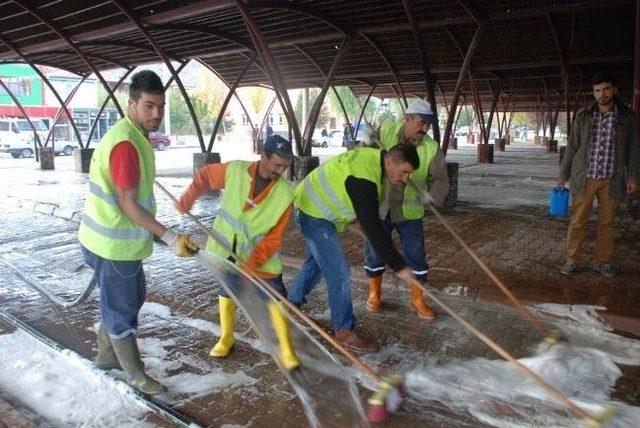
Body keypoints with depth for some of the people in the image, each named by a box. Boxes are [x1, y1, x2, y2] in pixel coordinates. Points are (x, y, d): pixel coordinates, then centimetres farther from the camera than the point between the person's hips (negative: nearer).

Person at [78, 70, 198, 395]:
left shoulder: (136, 136, 7)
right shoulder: (126, 143, -26)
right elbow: (128, 204, -26)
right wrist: (170, 238, -28)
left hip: (122, 238, 10)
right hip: (114, 244, -10)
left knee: (132, 298, 24)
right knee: (121, 308, 7)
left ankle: (107, 355, 44)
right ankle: (135, 374, 26)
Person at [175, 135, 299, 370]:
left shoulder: (285, 194, -21)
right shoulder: (235, 170, -18)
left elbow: (274, 237, -19)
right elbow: (204, 176, 3)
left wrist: (252, 263, -29)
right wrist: (186, 200, -1)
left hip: (261, 253, -2)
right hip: (226, 247, 2)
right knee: (227, 290, 16)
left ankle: (286, 350, 10)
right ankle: (226, 338, 38)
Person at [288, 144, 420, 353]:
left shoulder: (374, 156, -2)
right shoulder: (363, 177, -31)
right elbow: (373, 228, -33)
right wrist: (398, 266, -30)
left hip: (313, 207, 10)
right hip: (314, 214, -10)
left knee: (317, 260, 25)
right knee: (338, 271, -7)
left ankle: (292, 301, 44)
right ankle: (345, 332, 5)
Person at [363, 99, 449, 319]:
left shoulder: (431, 148, -12)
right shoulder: (386, 129, -10)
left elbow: (440, 180, -13)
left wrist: (432, 196, -33)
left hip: (409, 211, 0)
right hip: (379, 206, 0)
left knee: (416, 256, 4)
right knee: (375, 253, 10)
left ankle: (418, 300, 23)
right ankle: (374, 294, 31)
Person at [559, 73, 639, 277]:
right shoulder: (583, 116, 4)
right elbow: (571, 147, 7)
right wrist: (563, 175, 5)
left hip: (612, 180, 1)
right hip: (584, 178, 0)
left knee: (607, 222, 7)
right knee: (577, 221, 1)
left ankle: (602, 261, 19)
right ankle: (571, 259, 11)